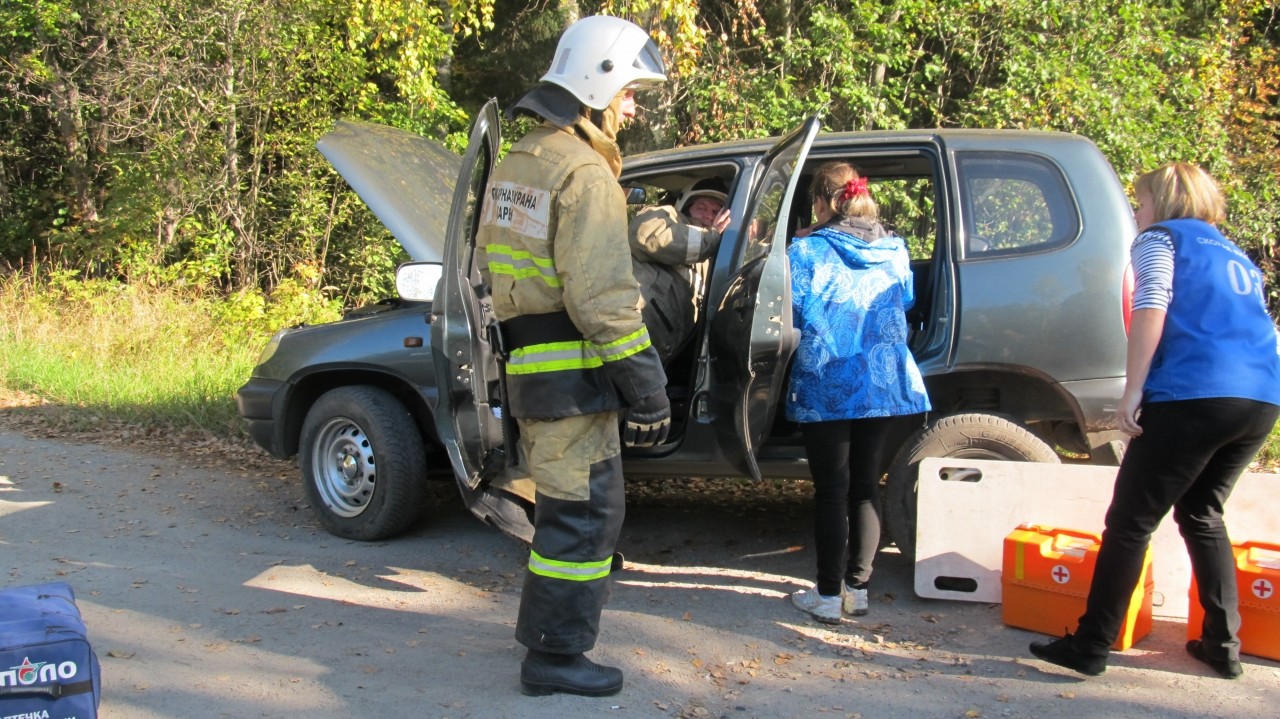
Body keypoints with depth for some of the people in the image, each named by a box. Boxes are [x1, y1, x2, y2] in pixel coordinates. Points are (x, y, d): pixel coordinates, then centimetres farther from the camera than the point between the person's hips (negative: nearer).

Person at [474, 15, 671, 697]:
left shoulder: (516, 165, 16)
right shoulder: (584, 173, -16)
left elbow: (493, 267, 21)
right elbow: (601, 297, -22)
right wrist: (646, 386, -18)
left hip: (528, 364, 10)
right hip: (572, 375, -10)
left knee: (565, 505, 21)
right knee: (584, 511, -1)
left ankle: (544, 627, 34)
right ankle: (555, 656, 7)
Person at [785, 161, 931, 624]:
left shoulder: (805, 252, -5)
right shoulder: (895, 252, 8)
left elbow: (791, 313, -3)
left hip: (826, 390, -3)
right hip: (888, 388, 4)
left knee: (831, 491, 4)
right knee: (866, 488, 12)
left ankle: (829, 594, 7)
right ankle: (857, 587, 17)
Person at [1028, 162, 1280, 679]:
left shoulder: (1160, 238, 9)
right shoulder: (1235, 256, 29)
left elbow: (1152, 306, -9)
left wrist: (1132, 392, -13)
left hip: (1192, 395, -7)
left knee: (1131, 522, -1)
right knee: (1201, 514, 23)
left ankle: (1090, 646, -1)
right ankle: (1223, 645, 21)